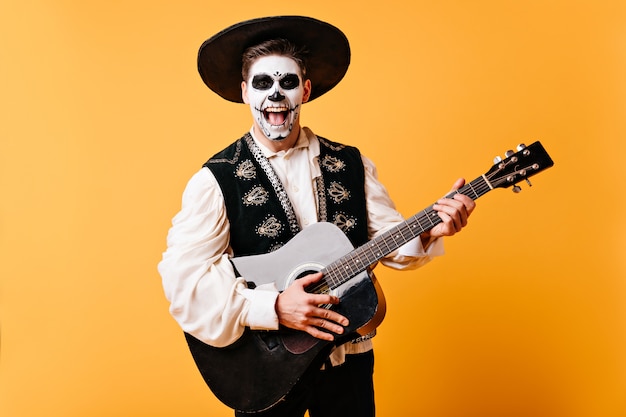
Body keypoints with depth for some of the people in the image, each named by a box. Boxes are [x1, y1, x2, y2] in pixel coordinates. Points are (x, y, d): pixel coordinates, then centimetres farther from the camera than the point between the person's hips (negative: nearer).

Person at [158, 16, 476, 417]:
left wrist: (427, 230, -18)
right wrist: (273, 308, -25)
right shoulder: (216, 181, -12)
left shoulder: (352, 164, 0)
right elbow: (182, 277, -18)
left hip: (349, 358, 3)